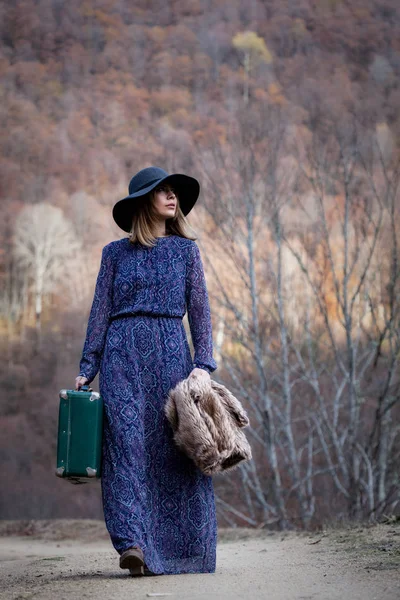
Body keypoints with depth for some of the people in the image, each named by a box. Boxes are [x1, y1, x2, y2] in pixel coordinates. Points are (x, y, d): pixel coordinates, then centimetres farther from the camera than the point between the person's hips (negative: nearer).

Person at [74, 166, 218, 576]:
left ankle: (177, 549, 2)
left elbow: (200, 310, 9)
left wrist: (203, 363, -3)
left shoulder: (186, 250, 13)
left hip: (171, 351, 1)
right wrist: (86, 369, 3)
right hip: (122, 353, -1)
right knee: (125, 441, -14)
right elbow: (100, 313, 10)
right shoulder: (115, 253, 11)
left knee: (176, 447, -4)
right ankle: (132, 544, -21)